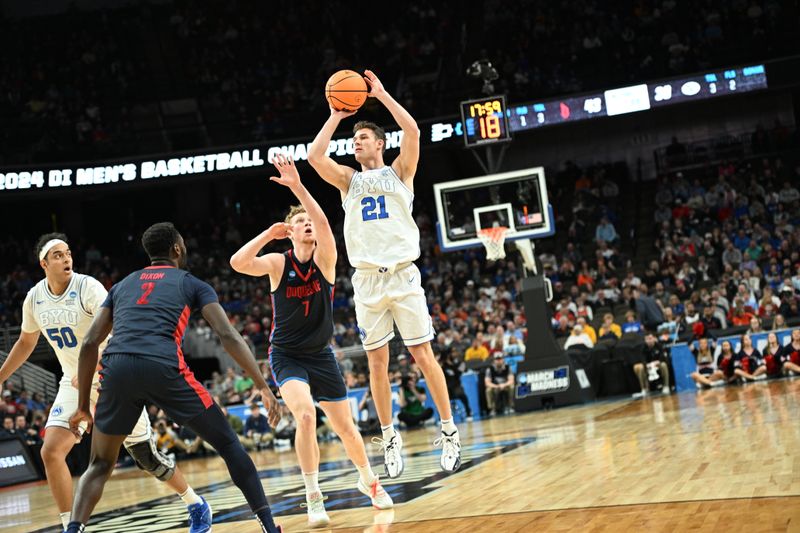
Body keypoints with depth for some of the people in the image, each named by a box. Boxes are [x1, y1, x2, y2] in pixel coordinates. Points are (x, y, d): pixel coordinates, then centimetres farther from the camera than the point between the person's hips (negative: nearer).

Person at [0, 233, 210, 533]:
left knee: (145, 455, 3)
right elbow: (26, 342, 16)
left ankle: (196, 505, 25)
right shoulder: (34, 299, -3)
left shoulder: (88, 287, -21)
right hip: (74, 383, 5)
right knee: (51, 452, -14)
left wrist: (91, 369, -47)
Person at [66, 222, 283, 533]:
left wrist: (83, 406, 26)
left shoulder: (122, 285, 30)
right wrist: (263, 387, 7)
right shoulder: (193, 284, 21)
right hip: (164, 368, -3)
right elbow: (228, 336, 6)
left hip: (117, 368, 3)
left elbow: (89, 343, 22)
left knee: (100, 465, 21)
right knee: (228, 445, 13)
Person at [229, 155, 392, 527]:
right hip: (286, 356, -2)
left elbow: (324, 224, -29)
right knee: (306, 415, -26)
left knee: (345, 426, 9)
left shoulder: (325, 258, -8)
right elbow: (237, 263, -27)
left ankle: (368, 481, 37)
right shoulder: (278, 263, -9)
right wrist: (268, 233, -22)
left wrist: (298, 186, -37)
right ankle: (314, 498, -16)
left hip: (321, 355, 2)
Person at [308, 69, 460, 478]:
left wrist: (381, 95, -2)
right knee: (377, 361, 3)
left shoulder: (398, 171, 9)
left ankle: (449, 431, 7)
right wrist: (337, 115, 5)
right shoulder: (348, 179, 15)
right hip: (367, 279, 3)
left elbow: (412, 132, -8)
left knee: (422, 354, -2)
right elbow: (314, 155, -2)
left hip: (403, 273, -3)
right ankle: (390, 439, 13)